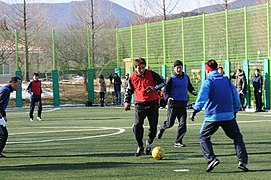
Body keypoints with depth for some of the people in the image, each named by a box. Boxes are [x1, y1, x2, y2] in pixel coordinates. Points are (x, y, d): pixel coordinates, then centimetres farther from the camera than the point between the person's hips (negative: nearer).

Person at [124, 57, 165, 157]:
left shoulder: (151, 74, -6)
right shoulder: (132, 77, 0)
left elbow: (162, 82, 2)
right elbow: (129, 91, 14)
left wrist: (154, 87, -15)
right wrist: (127, 102, 3)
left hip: (152, 103, 0)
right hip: (139, 104, 0)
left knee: (153, 126, 4)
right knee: (137, 125, -14)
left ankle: (149, 144, 30)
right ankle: (140, 147, 2)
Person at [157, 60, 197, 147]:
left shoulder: (186, 77, 10)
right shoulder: (171, 79, -5)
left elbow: (190, 87, 23)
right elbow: (165, 91, -4)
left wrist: (194, 92, 2)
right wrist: (168, 98, -24)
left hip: (183, 104, 4)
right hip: (173, 104, -4)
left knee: (183, 124, -5)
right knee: (170, 123, 1)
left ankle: (178, 142, 2)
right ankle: (162, 128, 35)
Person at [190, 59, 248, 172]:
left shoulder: (208, 82, -3)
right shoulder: (227, 81, 12)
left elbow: (202, 97, -19)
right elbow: (236, 97, 17)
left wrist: (195, 110, -25)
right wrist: (235, 111, 28)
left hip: (212, 116, -4)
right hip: (229, 115, 4)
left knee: (203, 137, 11)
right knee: (237, 137, 16)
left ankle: (211, 159, -9)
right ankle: (242, 161, 2)